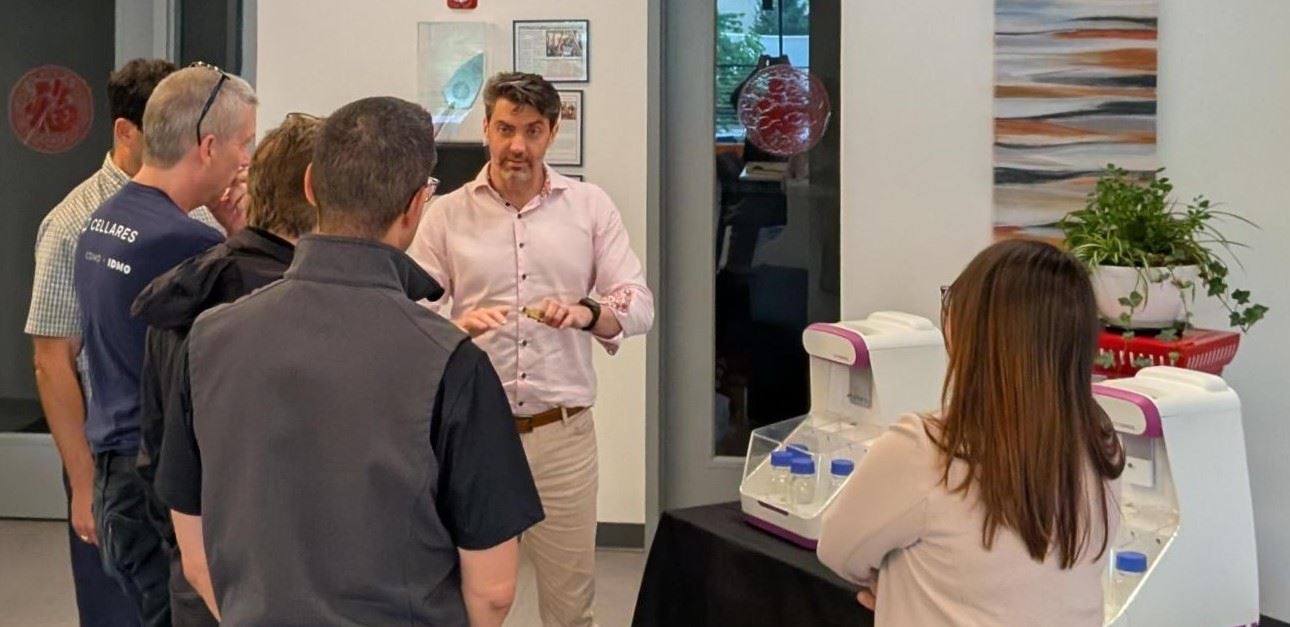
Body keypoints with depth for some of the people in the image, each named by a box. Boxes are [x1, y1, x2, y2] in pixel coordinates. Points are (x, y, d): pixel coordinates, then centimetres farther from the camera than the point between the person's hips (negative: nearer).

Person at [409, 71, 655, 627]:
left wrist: (587, 312, -22)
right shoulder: (446, 215, 3)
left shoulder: (591, 207, 5)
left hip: (563, 432, 1)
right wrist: (457, 327, -24)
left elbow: (639, 304, 0)